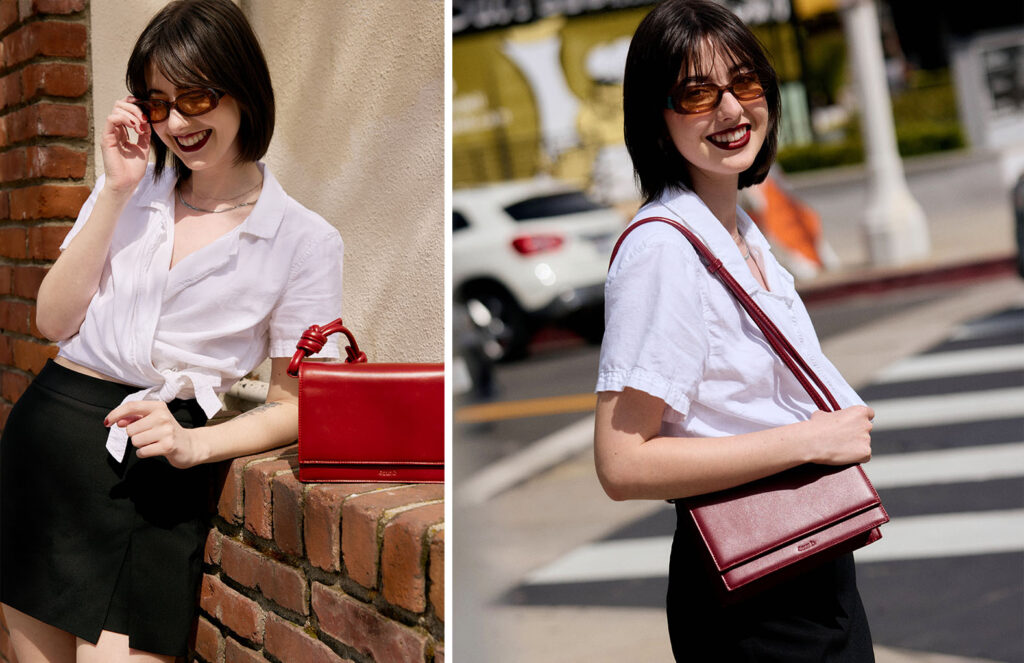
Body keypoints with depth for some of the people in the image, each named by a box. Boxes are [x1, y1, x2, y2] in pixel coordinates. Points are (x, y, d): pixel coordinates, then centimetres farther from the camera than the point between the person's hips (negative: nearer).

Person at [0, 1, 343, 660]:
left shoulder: (306, 241, -2)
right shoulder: (128, 190, 11)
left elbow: (294, 404, 1)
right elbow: (54, 320, 3)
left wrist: (194, 445, -16)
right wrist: (116, 193, -3)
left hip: (152, 472, -4)